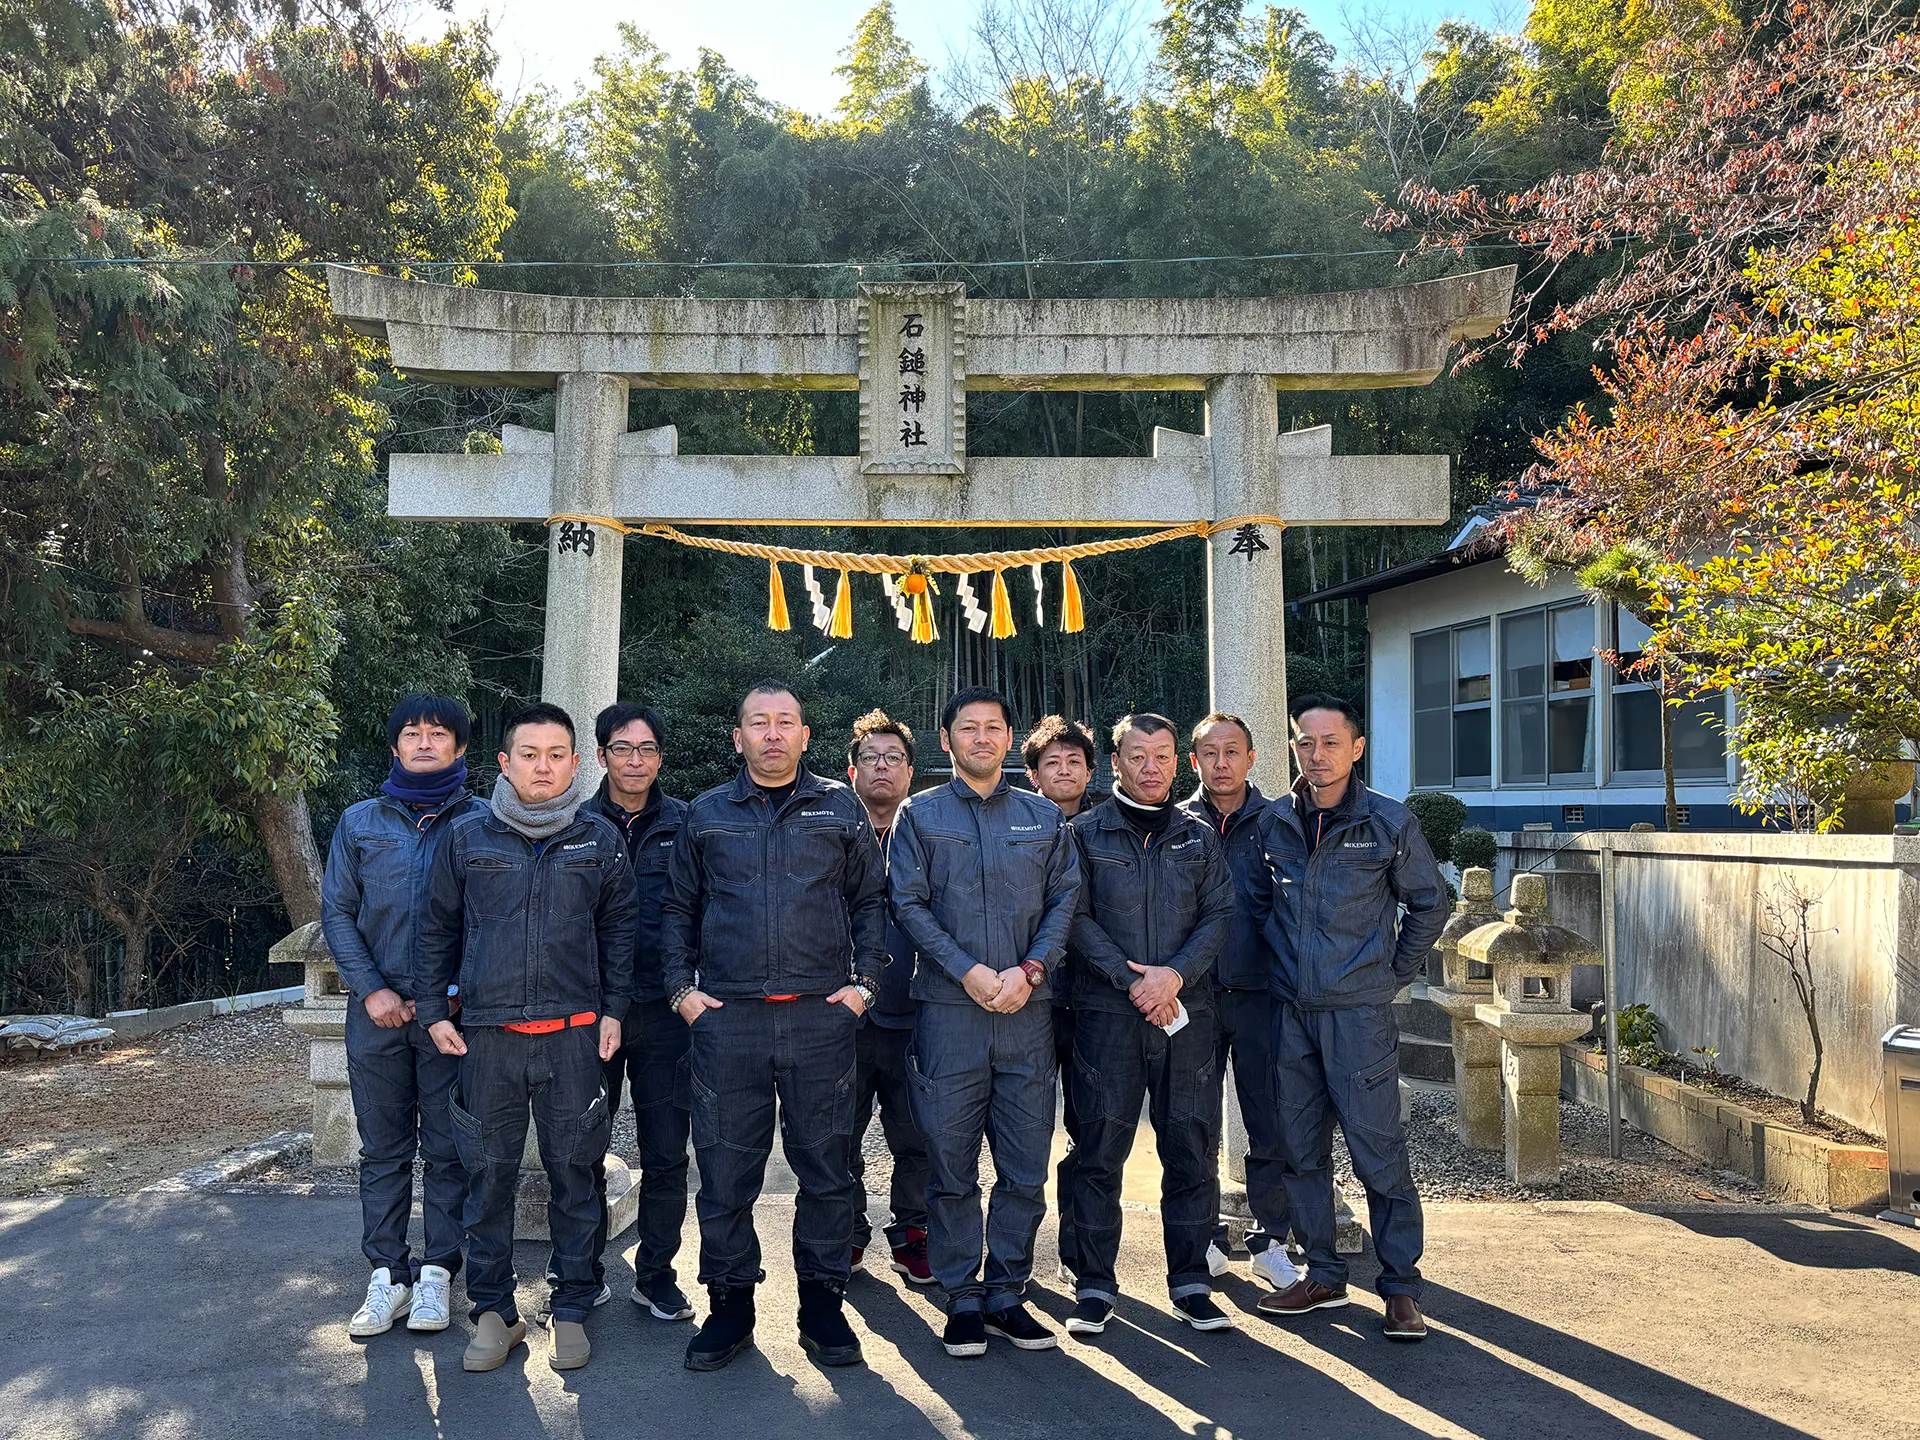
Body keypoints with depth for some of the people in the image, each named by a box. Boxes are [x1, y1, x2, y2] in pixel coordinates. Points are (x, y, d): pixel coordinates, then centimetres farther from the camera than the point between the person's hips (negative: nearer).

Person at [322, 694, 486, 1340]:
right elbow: (337, 911, 7)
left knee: (448, 1149, 4)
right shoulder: (360, 822, 8)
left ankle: (437, 1274, 15)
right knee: (383, 1148, 8)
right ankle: (387, 1274, 18)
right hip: (378, 1010, 2)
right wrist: (371, 989, -5)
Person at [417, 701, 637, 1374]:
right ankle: (494, 1311, 21)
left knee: (573, 1173, 6)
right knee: (488, 1175, 6)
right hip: (486, 1035, 1)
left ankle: (572, 1310, 20)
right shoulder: (468, 837, 5)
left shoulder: (600, 838, 5)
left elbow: (618, 928, 11)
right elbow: (439, 928, 11)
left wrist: (613, 1009, 4)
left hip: (574, 1035, 0)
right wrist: (433, 1010, 6)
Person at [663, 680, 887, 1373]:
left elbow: (871, 899, 11)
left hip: (822, 1017, 0)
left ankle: (822, 1305, 19)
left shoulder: (840, 808, 8)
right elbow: (679, 907, 15)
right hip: (725, 1020, 1)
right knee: (724, 1169, 5)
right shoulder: (706, 814, 11)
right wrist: (680, 987, 5)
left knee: (825, 1166, 5)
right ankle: (730, 1306, 20)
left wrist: (864, 980, 2)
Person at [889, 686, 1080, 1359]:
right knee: (951, 1164, 3)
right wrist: (967, 970, -12)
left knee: (1026, 1166, 4)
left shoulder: (1044, 817, 13)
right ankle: (962, 1298, 15)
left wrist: (1030, 969, -9)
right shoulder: (919, 815, 7)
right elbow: (909, 904, 0)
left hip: (1027, 1011, 2)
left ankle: (1006, 1294, 18)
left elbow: (1064, 899, 7)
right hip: (948, 1011, -2)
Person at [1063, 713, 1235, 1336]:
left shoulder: (1199, 837, 13)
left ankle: (1190, 1283, 18)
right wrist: (1131, 979, -13)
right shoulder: (1086, 833, 5)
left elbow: (1219, 915, 5)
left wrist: (1175, 973, -11)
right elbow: (1076, 917, -4)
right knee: (1100, 1148, 1)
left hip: (1186, 1011, 3)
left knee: (1192, 1148, 5)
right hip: (1105, 1012, -2)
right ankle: (1095, 1285, 12)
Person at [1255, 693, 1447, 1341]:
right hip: (1289, 1008, 4)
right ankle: (1322, 1275, 24)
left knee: (1378, 1148, -1)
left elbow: (1428, 905, 9)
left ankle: (1401, 1285, 13)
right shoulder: (1275, 822, 5)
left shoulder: (1390, 822, -3)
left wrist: (1392, 973, 6)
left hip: (1359, 1009, -3)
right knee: (1300, 1148, 10)